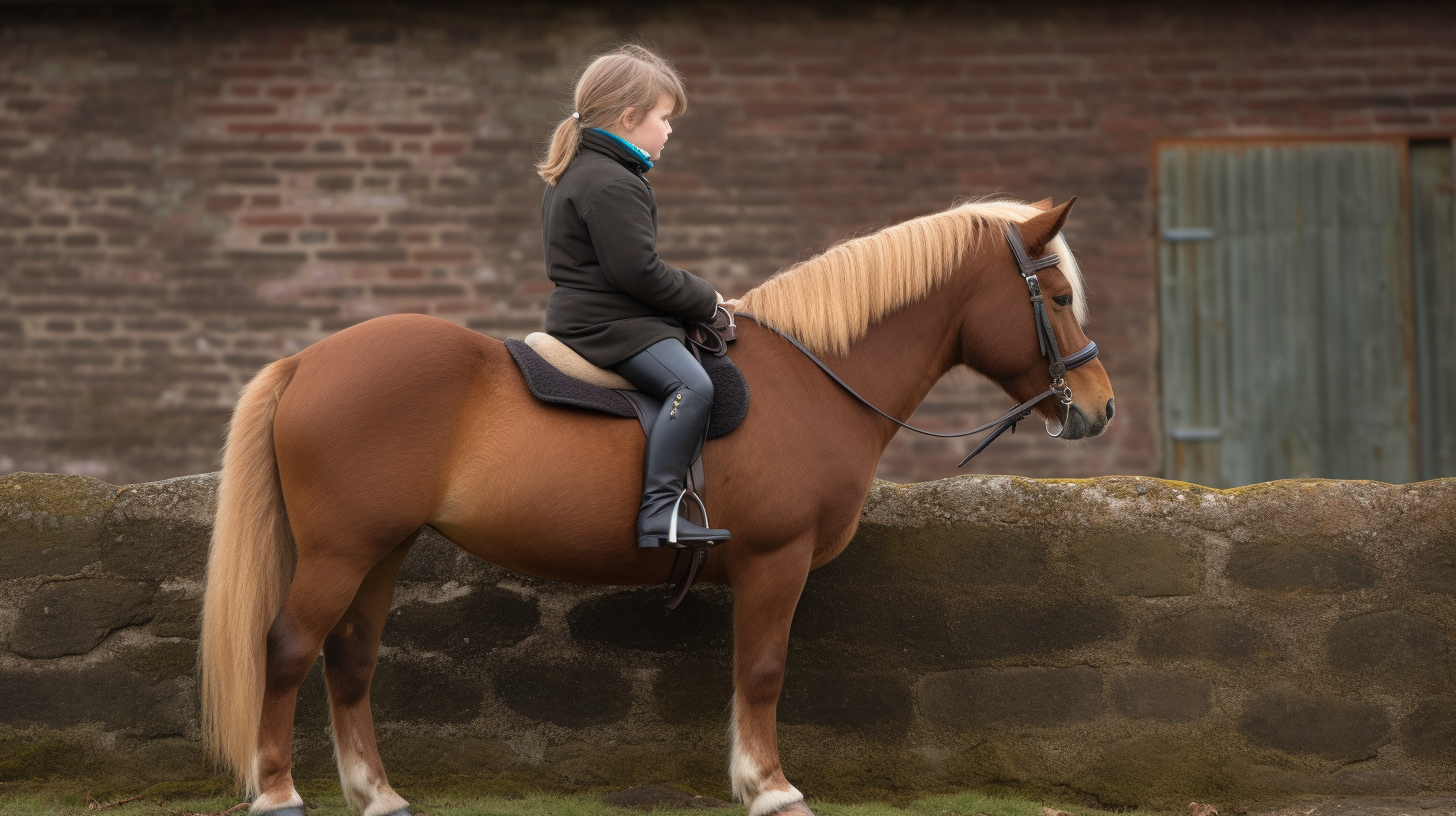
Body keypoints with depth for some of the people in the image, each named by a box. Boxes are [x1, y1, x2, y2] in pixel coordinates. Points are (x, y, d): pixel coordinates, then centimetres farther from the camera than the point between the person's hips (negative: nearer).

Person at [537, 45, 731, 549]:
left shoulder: (573, 174, 18)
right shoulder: (612, 185, -17)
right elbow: (637, 271, -22)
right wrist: (705, 300, -9)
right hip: (609, 323, -11)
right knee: (692, 384, -27)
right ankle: (658, 513, -34)